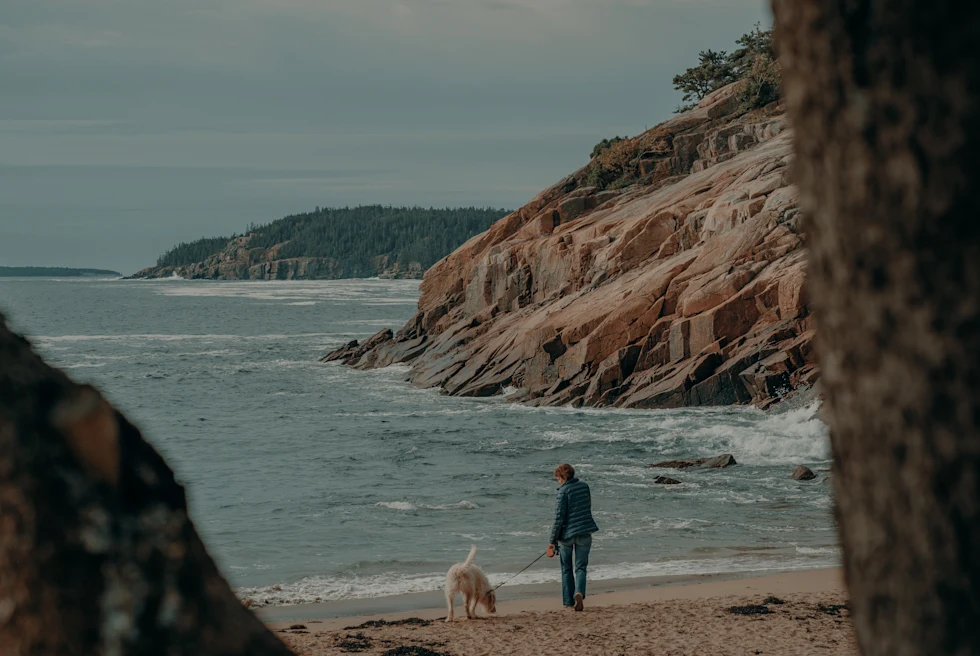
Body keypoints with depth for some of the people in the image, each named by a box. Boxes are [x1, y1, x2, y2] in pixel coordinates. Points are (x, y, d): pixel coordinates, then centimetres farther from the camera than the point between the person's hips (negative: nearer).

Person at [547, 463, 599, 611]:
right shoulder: (584, 486, 5)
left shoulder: (564, 491, -12)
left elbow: (559, 517, -14)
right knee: (580, 567, 4)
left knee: (566, 569, 11)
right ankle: (579, 592, -21)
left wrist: (553, 540, -8)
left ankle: (568, 602, 13)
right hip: (584, 532, 4)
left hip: (567, 533, -4)